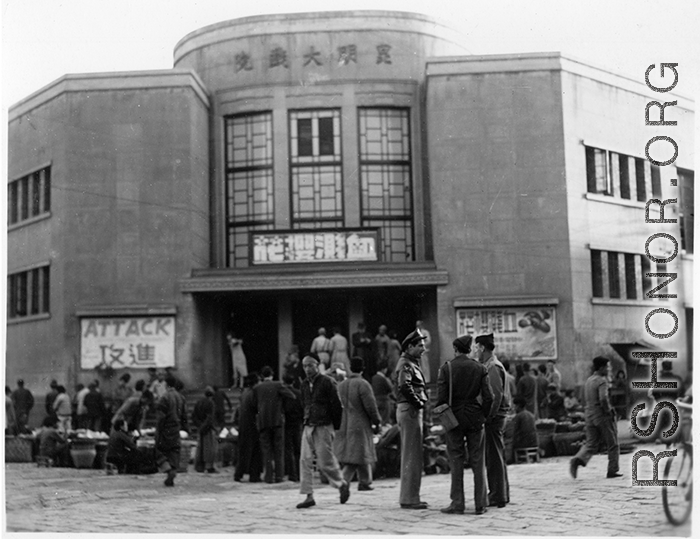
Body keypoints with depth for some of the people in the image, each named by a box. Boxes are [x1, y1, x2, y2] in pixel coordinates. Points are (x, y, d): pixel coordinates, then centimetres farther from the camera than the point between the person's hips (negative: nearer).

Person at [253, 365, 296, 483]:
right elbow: (292, 397, -7)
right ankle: (279, 475, 4)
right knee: (279, 449, 7)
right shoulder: (278, 385, -2)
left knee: (267, 450, 5)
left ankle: (269, 476, 1)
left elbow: (254, 407, 7)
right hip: (277, 420, -1)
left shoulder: (256, 388, 4)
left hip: (263, 422, 1)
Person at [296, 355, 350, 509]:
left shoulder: (327, 382, -8)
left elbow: (337, 406, -7)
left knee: (325, 463, -3)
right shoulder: (304, 385, 11)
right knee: (305, 461, -2)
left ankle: (342, 484, 22)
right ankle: (309, 496, 1)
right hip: (308, 427, 6)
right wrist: (306, 420, 12)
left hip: (323, 427, -6)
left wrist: (335, 426, -5)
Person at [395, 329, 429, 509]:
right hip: (409, 410, -10)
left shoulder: (412, 363, 20)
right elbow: (404, 385, -28)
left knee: (411, 455, 14)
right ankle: (409, 499, -4)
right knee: (412, 455, -7)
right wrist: (418, 402, -18)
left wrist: (420, 402, 7)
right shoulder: (405, 364, -12)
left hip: (412, 410, 10)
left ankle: (409, 496, 20)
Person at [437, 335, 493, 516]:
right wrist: (483, 415, 8)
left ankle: (457, 503, 3)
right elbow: (488, 396, -4)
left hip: (454, 418, -1)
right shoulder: (480, 368, 1)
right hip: (475, 419, 1)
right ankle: (480, 504, 7)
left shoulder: (446, 368, -4)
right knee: (477, 461, 6)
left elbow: (442, 397, -9)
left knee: (456, 461, 4)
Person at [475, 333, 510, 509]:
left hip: (494, 417, -10)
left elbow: (496, 395, -21)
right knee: (497, 457, 15)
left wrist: (488, 416, -20)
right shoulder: (492, 365, 16)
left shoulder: (493, 367, -14)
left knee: (494, 457, -6)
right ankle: (501, 494, 22)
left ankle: (498, 496, -2)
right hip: (495, 417, 10)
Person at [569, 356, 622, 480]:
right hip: (602, 416, -7)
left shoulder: (588, 380, 12)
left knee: (591, 443, 8)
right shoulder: (602, 381, -14)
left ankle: (578, 460, -16)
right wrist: (608, 411, -13)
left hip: (589, 415, 7)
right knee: (612, 444, 8)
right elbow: (603, 399, -28)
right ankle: (612, 470, 13)